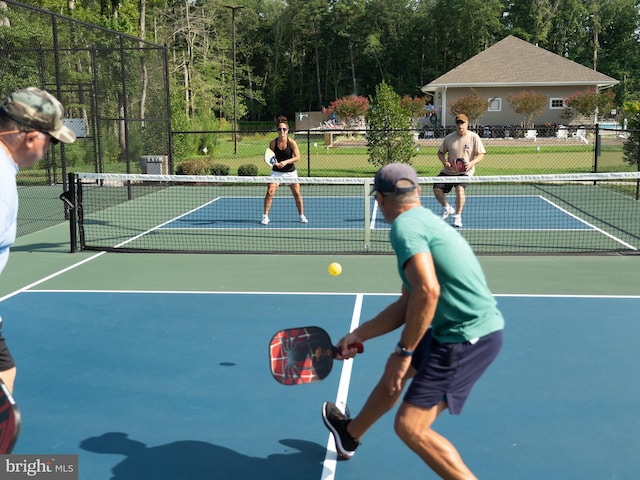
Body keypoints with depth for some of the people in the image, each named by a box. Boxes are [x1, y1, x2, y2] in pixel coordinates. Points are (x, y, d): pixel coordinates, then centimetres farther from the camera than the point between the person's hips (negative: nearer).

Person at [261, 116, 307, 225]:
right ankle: (265, 216, -5)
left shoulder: (291, 142, -12)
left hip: (290, 172, 0)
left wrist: (285, 162, -26)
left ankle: (302, 215, 19)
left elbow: (297, 157, -15)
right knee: (270, 192, -14)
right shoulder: (273, 143, -8)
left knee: (297, 193, 0)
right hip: (276, 172, 0)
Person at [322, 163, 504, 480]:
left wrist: (404, 352, -20)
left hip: (468, 338, -10)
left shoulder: (404, 226, -14)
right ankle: (350, 434, 51)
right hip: (477, 329, 10)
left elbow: (427, 292, -29)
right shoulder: (426, 221, 16)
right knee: (395, 370, 28)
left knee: (410, 426, -10)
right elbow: (408, 305, 17)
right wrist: (358, 335, 19)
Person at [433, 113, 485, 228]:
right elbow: (440, 152, 11)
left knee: (460, 189, -28)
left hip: (465, 171, -4)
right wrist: (444, 162, -9)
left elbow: (480, 155, -6)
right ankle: (447, 208, 27)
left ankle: (457, 217, -13)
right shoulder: (449, 138, 2)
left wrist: (471, 163, -24)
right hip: (449, 171, 4)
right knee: (437, 189, -4)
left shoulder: (474, 137, -5)